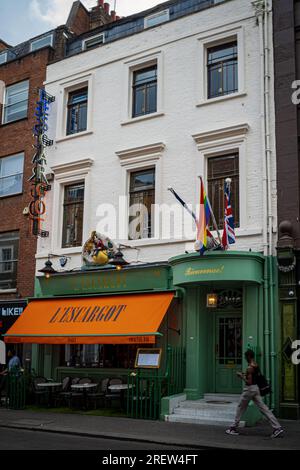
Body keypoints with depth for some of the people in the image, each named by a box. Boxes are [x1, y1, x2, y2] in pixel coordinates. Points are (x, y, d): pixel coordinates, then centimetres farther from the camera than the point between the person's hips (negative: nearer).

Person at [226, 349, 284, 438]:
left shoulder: (250, 368, -18)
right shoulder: (256, 365, 9)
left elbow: (249, 382, -21)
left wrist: (242, 376, -10)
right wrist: (245, 374, 16)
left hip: (249, 389, -8)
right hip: (256, 388, 8)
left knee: (240, 408, 7)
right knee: (263, 408, 4)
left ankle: (234, 428, 17)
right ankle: (277, 428, -3)